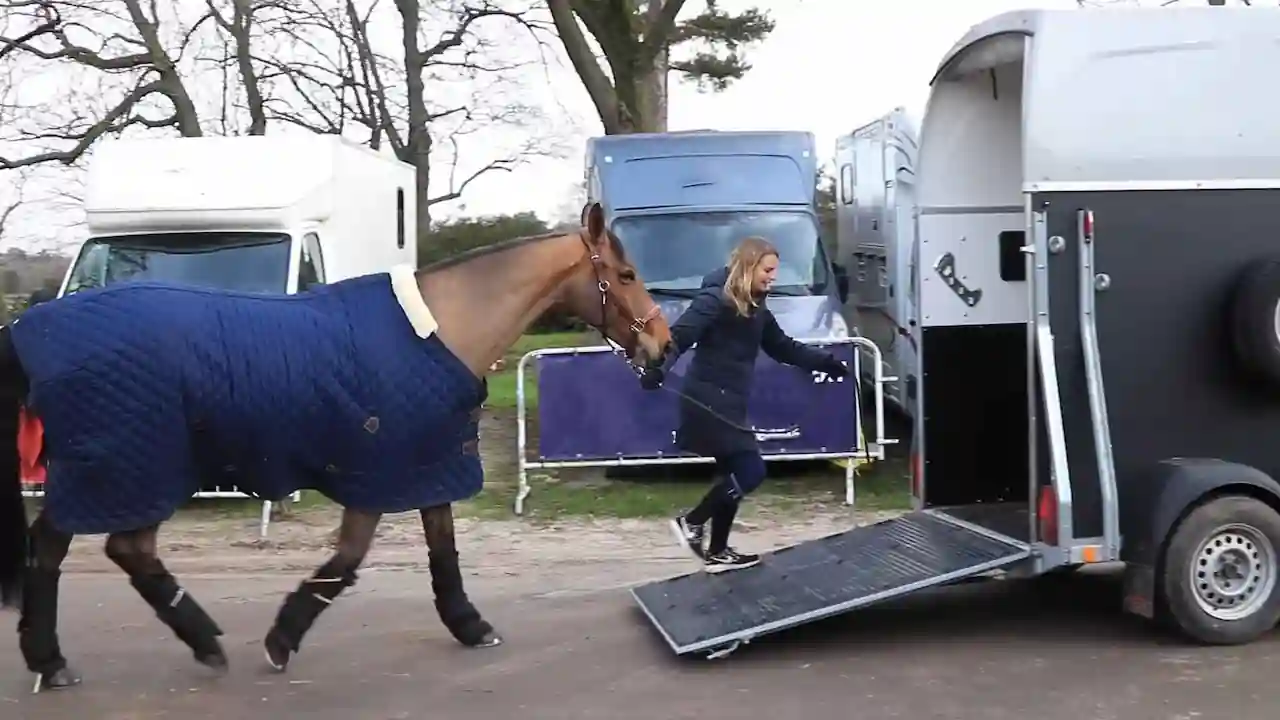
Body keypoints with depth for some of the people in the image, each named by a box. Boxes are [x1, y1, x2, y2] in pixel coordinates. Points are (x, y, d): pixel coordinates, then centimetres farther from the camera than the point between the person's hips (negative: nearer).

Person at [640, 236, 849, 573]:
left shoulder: (756, 308, 13)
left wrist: (828, 363, 20)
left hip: (729, 403, 9)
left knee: (735, 473, 14)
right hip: (708, 402, -9)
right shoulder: (716, 299, -14)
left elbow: (784, 348, 23)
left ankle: (717, 552, 24)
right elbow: (679, 336, -25)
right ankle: (691, 522, 6)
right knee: (751, 472, -8)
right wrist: (658, 368, -42)